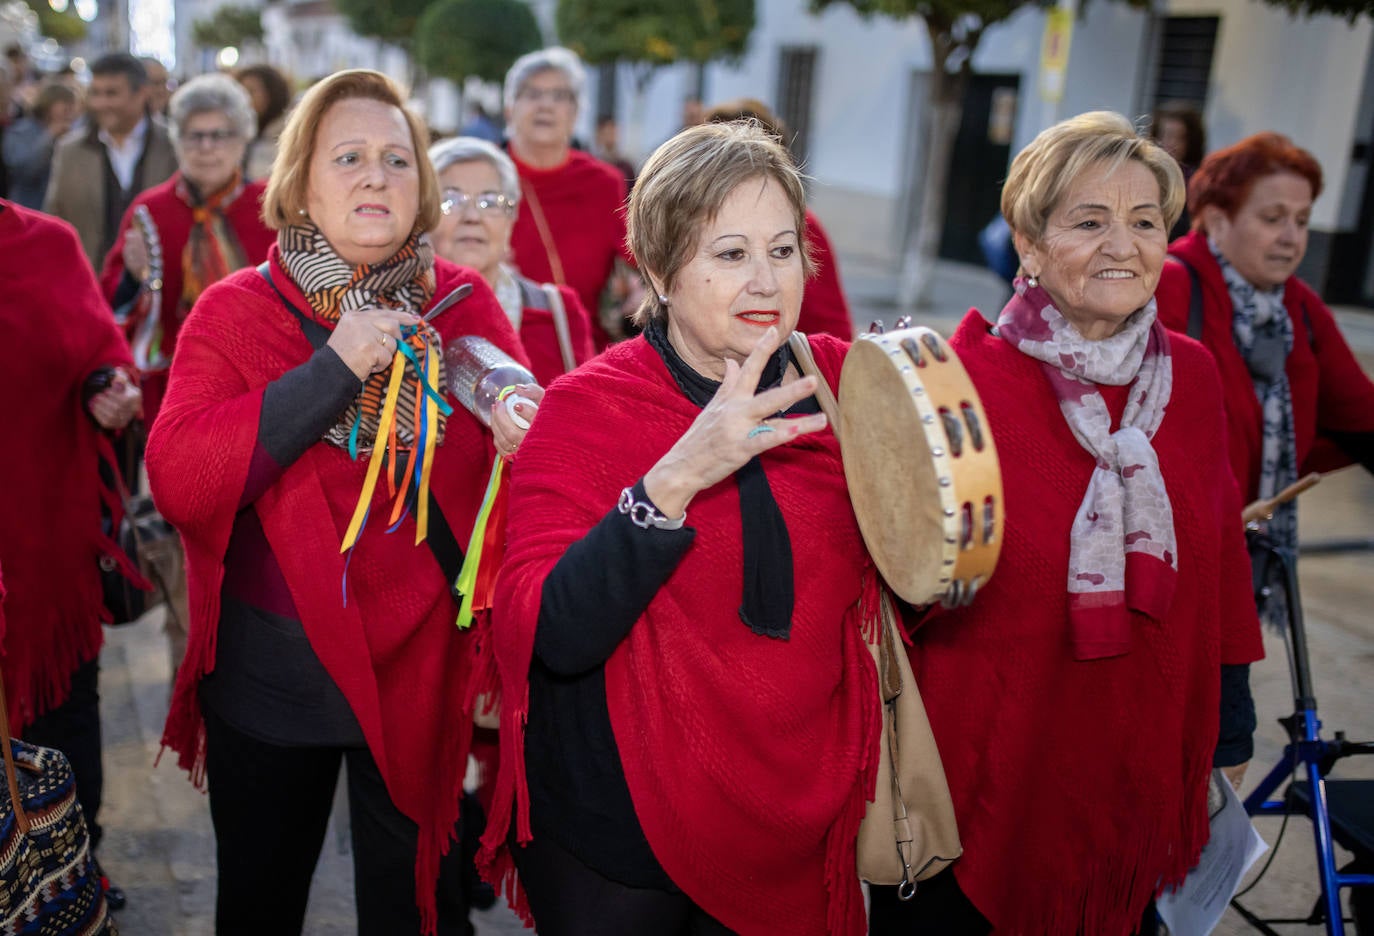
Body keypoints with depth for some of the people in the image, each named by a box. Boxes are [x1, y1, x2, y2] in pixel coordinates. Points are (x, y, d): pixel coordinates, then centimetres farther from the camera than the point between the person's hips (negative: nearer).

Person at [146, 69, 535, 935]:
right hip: (267, 681, 0)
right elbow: (175, 481, -18)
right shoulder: (235, 311, -6)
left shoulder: (466, 302, -3)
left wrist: (525, 429, -25)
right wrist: (331, 371, -24)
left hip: (418, 676, 1)